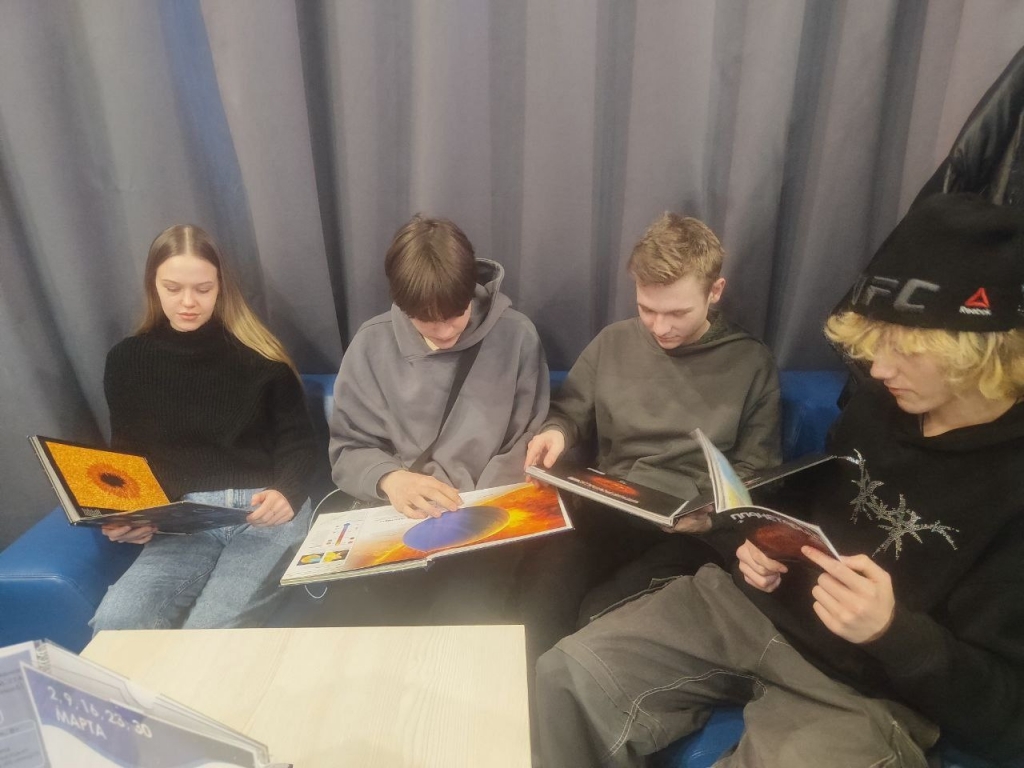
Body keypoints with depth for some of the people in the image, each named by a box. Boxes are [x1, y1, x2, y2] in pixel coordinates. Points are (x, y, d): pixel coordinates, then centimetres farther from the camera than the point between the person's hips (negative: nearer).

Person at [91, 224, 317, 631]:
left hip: (264, 511, -2)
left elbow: (297, 439, 5)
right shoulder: (127, 359, 11)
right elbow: (126, 458, 15)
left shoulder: (256, 351, 4)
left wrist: (286, 493, -15)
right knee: (113, 621, -22)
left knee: (208, 632, -25)